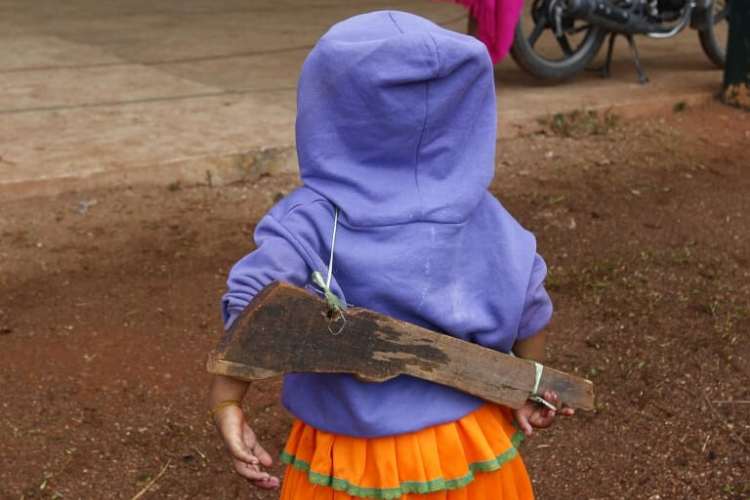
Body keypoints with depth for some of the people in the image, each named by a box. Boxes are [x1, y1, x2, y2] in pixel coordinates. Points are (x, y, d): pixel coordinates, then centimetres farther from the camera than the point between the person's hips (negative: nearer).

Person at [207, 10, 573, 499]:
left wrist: (225, 404, -25)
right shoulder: (477, 210, -6)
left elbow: (255, 299, -30)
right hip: (468, 447, 3)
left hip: (357, 461, -3)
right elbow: (530, 302, -1)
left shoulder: (316, 216, -17)